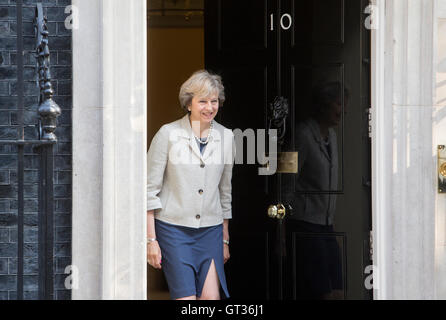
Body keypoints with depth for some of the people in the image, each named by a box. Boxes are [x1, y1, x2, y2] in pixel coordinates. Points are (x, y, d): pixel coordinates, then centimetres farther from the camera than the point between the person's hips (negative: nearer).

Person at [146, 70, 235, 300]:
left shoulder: (226, 137, 7)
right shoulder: (168, 134, -5)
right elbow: (150, 189, -3)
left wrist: (225, 239, 17)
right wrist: (151, 239, -7)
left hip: (211, 230, 3)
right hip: (173, 229, -3)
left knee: (211, 297, -5)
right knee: (186, 297, -8)